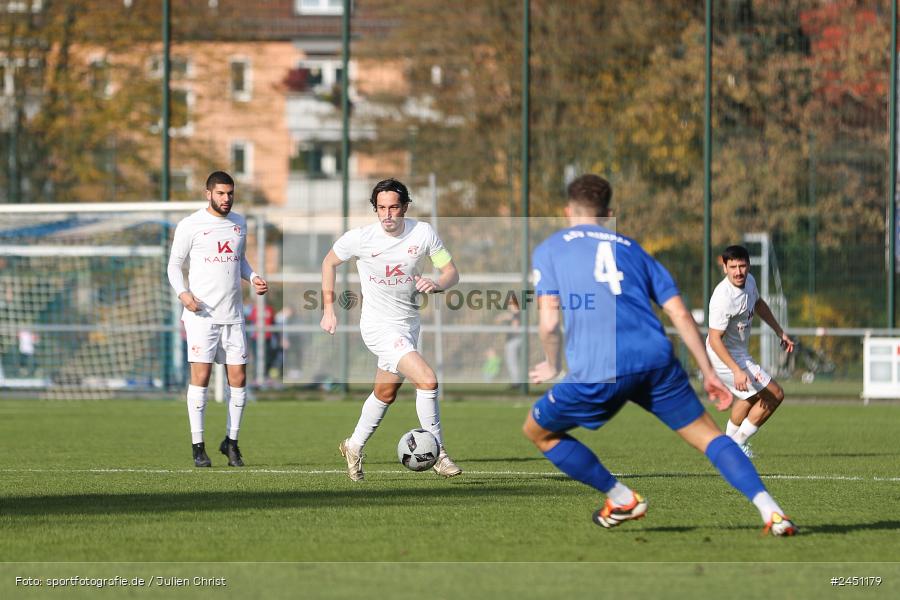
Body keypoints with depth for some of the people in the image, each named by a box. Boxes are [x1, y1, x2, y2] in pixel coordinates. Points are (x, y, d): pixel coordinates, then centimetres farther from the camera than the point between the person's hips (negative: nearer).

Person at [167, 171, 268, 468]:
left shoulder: (238, 223, 13)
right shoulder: (190, 225, -3)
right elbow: (174, 264, 1)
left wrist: (253, 278, 5)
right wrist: (183, 293, -16)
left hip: (233, 315, 5)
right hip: (201, 313, -5)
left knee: (238, 378, 2)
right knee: (200, 377, -7)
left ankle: (231, 441, 15)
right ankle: (198, 446, -2)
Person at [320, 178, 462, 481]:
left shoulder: (423, 232, -8)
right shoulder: (360, 237, -15)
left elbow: (452, 272, -3)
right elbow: (330, 262, 4)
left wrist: (437, 284, -26)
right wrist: (328, 309, 3)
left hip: (409, 322, 5)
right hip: (379, 325, -5)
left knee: (386, 393, 20)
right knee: (427, 379, -20)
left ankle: (354, 447, 40)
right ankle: (437, 453, -10)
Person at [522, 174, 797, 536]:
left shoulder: (549, 250, 16)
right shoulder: (629, 248, 25)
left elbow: (549, 321, 1)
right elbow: (679, 313, 18)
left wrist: (552, 366, 20)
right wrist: (708, 372, 22)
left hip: (597, 373, -3)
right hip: (654, 358, 3)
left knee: (537, 430, 20)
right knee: (706, 435, 13)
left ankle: (622, 499, 19)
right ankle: (769, 510, -7)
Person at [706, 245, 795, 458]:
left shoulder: (749, 281, -5)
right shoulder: (723, 298, -32)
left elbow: (759, 304, 18)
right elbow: (715, 340, -31)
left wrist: (780, 332, 22)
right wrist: (737, 371, -38)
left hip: (740, 353, 10)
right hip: (725, 355, -10)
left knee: (751, 397, 30)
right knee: (774, 395, -6)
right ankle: (737, 443, 3)